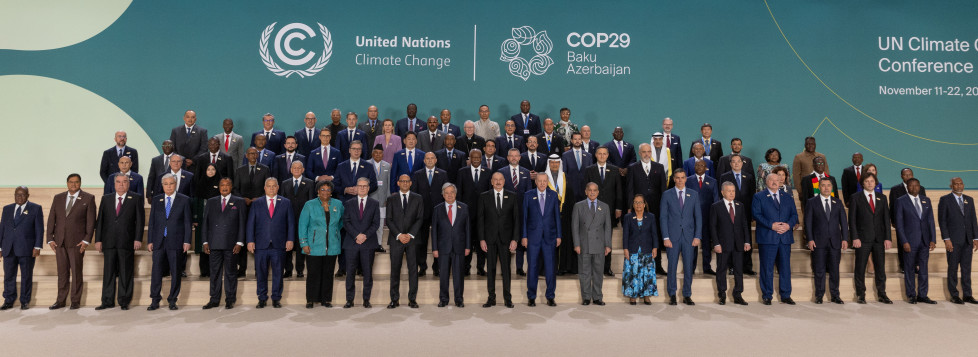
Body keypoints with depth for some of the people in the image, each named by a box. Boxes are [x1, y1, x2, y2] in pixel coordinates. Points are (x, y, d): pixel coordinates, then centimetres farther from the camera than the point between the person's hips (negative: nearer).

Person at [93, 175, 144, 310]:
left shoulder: (136, 199, 5)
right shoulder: (106, 199, 13)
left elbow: (140, 220, 0)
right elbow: (99, 220, 11)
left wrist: (138, 239, -7)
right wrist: (98, 240, 3)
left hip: (126, 243, -3)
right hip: (109, 242, 3)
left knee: (126, 273, 1)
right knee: (108, 272, 6)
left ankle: (124, 301, 9)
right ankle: (108, 301, 13)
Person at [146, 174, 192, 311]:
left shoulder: (184, 200, 3)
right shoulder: (156, 200, 10)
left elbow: (187, 222, 1)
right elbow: (151, 222, 10)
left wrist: (187, 241, -5)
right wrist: (149, 241, 4)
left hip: (175, 242, -2)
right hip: (158, 242, 2)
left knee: (175, 272, 3)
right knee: (156, 270, 0)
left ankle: (172, 300, 13)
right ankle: (155, 300, 9)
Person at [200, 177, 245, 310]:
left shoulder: (239, 202, 6)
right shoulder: (211, 202, 13)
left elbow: (242, 224, 1)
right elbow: (205, 223, 12)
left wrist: (239, 243, -6)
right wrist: (205, 242, 3)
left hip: (231, 244, -2)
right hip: (214, 244, 2)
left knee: (230, 273, 3)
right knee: (214, 273, 6)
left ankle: (230, 300, 11)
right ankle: (214, 300, 15)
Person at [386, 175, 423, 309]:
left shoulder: (417, 198, 9)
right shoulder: (391, 199, 9)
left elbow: (420, 218, 2)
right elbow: (389, 220, 3)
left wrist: (410, 235, -9)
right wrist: (399, 235, -10)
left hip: (412, 238, 0)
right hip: (396, 239, 0)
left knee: (413, 269, 1)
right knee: (395, 269, 1)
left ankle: (412, 299, 7)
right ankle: (394, 299, 9)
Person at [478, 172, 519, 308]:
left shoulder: (512, 196, 5)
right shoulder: (484, 197, 5)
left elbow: (516, 219, 3)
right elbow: (480, 219, 3)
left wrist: (515, 239, -5)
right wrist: (481, 239, -4)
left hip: (506, 238, 0)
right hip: (490, 238, 0)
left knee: (506, 269, 3)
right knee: (490, 269, 5)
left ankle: (507, 298, 13)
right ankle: (491, 298, 14)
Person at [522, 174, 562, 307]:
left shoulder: (553, 195, 6)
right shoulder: (528, 195, 3)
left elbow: (557, 216, 7)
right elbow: (524, 217, 3)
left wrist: (558, 236, 4)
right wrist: (524, 236, -2)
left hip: (549, 236, 1)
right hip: (533, 236, -1)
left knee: (550, 267, 2)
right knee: (532, 267, 4)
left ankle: (550, 297, 13)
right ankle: (531, 297, 14)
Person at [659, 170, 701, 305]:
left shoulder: (694, 195, 8)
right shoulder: (667, 195, 3)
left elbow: (698, 216, 7)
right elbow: (663, 217, 0)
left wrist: (697, 236, -2)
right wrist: (665, 237, -7)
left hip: (689, 236, 1)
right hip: (673, 236, -1)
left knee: (688, 266, 4)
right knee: (672, 266, 2)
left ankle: (687, 296, 15)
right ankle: (672, 295, 13)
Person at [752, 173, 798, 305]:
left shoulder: (787, 197, 17)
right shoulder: (758, 197, 4)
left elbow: (794, 214, 12)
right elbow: (756, 214, -7)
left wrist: (789, 225, -8)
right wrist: (771, 225, -17)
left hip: (785, 237, 4)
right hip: (767, 238, -4)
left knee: (785, 267, 6)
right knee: (767, 268, -1)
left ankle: (785, 295, 16)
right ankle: (767, 296, 8)